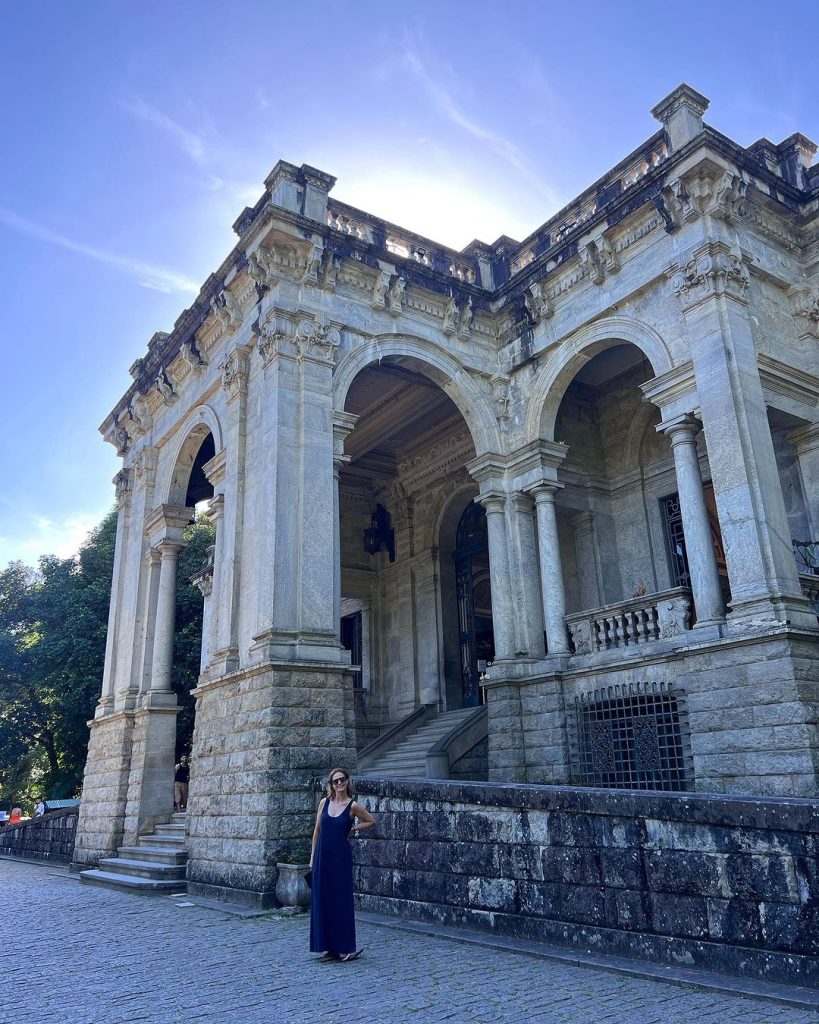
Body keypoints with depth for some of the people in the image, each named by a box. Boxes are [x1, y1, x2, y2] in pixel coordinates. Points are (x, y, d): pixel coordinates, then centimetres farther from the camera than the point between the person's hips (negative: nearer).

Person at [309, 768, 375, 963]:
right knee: (322, 901, 6)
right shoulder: (324, 802, 3)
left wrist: (353, 829, -1)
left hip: (341, 857, -4)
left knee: (341, 901, 1)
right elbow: (317, 830, 9)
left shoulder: (353, 806, -6)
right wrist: (313, 856, 8)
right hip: (322, 857, 4)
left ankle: (346, 947, 12)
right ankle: (329, 947, 17)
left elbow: (371, 821, 8)